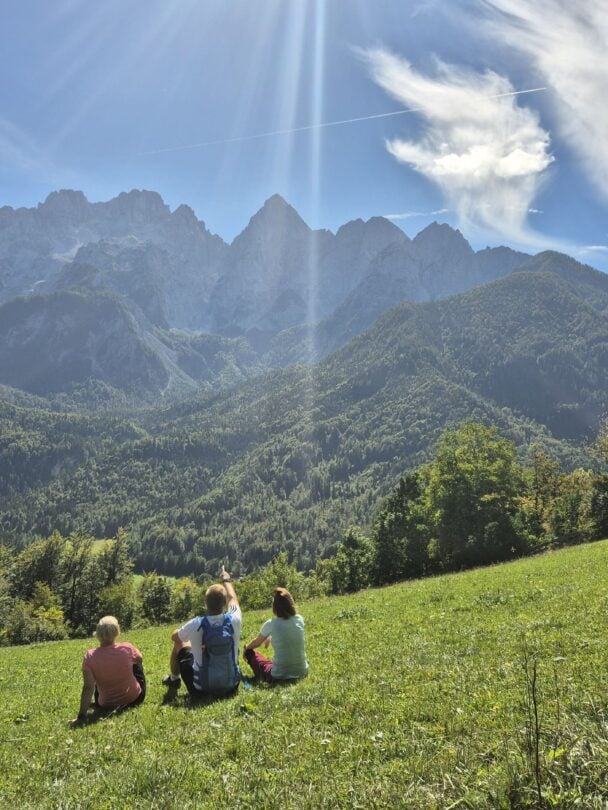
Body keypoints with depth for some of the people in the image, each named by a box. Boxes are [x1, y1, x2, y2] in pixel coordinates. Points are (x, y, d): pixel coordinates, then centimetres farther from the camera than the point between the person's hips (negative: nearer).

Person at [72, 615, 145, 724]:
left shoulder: (90, 656, -22)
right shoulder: (127, 648, -20)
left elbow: (88, 688, -22)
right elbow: (139, 659, 2)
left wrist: (81, 716, -17)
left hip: (107, 706, 1)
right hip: (134, 699, 0)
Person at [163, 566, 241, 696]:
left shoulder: (196, 624, -21)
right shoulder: (234, 621, -17)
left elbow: (174, 637, 2)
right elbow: (233, 599, 7)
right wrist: (226, 580, 25)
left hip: (201, 689, -2)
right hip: (231, 686, 2)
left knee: (179, 645, 18)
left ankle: (173, 680, 42)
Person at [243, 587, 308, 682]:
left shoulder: (271, 624, -12)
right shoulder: (299, 620, -3)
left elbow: (256, 643, 8)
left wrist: (246, 647, 29)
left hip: (280, 676, -4)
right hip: (302, 672, 4)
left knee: (250, 652, 16)